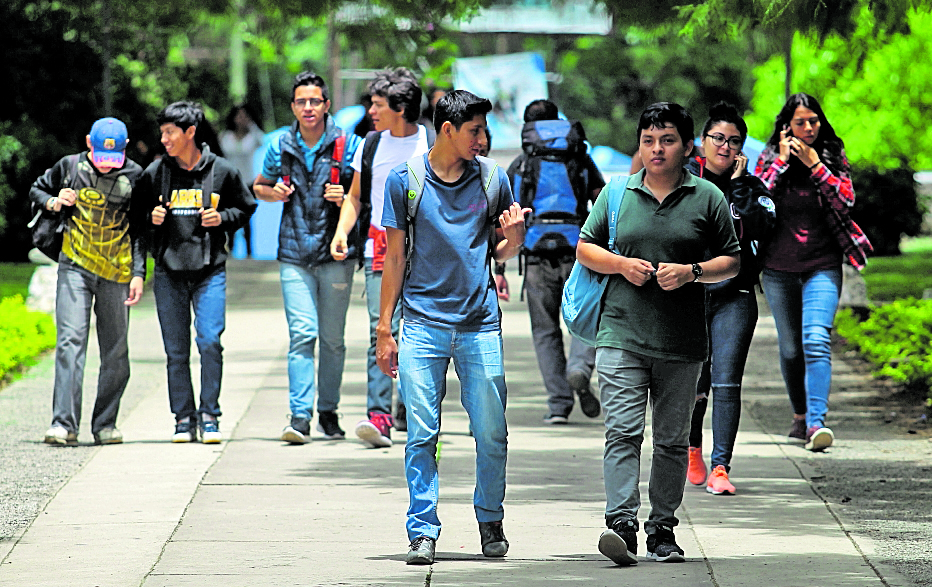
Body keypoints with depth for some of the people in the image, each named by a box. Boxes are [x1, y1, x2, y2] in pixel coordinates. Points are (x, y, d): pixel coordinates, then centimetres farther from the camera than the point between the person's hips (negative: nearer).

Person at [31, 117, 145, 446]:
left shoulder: (134, 176, 0)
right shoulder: (70, 167, 1)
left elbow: (141, 231, 4)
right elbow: (36, 191, 17)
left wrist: (139, 274, -3)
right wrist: (53, 203, -6)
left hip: (116, 272, 1)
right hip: (75, 268, -1)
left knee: (115, 351, 5)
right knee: (71, 341, -13)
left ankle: (105, 424, 16)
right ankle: (64, 424, -16)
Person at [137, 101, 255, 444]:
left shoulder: (221, 171, 1)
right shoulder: (155, 174, 5)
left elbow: (245, 208, 12)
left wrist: (223, 218, -6)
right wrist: (152, 219, -6)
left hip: (210, 270, -2)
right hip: (169, 271, 2)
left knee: (209, 342, -10)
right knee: (176, 350, 3)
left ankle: (209, 416, 0)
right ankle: (183, 418, 10)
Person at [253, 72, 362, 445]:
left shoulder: (348, 145, 0)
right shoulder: (281, 147, 7)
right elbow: (259, 187, 22)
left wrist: (346, 198, -16)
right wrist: (274, 193, -1)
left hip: (336, 251, -1)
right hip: (294, 254, 1)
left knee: (332, 338, 6)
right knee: (302, 334, -10)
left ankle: (328, 411, 20)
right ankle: (300, 416, -13)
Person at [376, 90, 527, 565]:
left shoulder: (491, 178, 7)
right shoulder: (405, 179, 1)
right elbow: (395, 256, 6)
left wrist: (514, 234, -9)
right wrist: (384, 330, 3)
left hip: (480, 324, 2)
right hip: (422, 324, -1)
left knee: (491, 433, 2)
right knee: (421, 435, -3)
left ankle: (490, 521, 20)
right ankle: (423, 532, 2)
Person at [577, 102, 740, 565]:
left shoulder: (708, 198, 5)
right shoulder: (617, 193, 7)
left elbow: (731, 262, 7)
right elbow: (584, 248, 14)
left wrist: (692, 272, -11)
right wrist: (621, 264, -5)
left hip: (681, 341, 1)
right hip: (622, 335, -1)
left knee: (672, 439, 7)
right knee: (622, 432, -13)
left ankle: (662, 528, 16)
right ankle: (621, 524, -19)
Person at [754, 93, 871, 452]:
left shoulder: (833, 157, 3)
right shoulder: (770, 158, 3)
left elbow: (846, 200, -10)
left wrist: (815, 164, -13)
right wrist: (782, 161, -12)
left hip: (822, 266, -2)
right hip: (779, 268, 2)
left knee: (816, 340, -19)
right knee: (790, 347, 9)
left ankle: (816, 422, -28)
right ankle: (800, 416, 30)